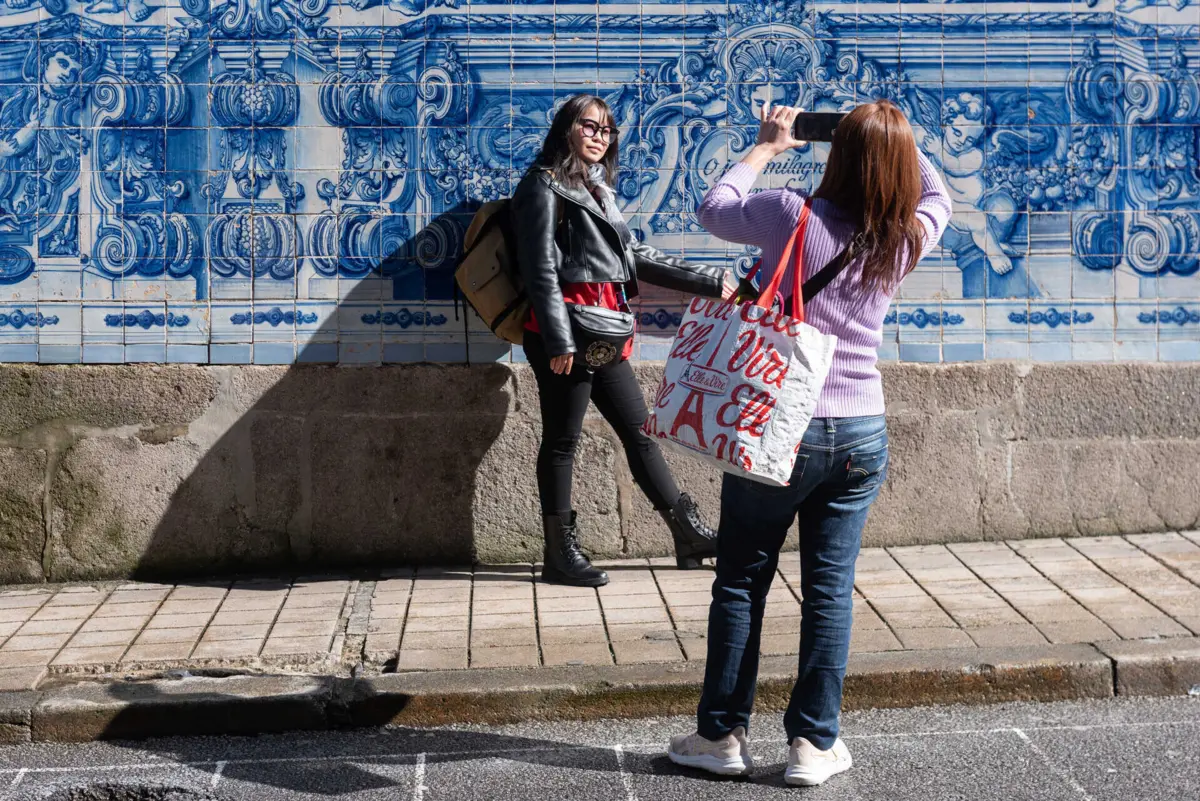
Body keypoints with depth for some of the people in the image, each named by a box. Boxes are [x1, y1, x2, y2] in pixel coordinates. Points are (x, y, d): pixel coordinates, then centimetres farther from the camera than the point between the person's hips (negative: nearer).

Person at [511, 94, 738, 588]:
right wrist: (559, 342, -19)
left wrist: (709, 281, 20)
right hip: (565, 332, -8)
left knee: (639, 430, 11)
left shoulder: (597, 188, 21)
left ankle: (688, 534, 17)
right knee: (562, 439, -1)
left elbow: (635, 257, 22)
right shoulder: (545, 186, -4)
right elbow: (541, 271, -12)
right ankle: (561, 555, 8)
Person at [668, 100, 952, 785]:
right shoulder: (907, 240, -3)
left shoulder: (794, 215, -13)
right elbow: (935, 196, 21)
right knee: (831, 587, 9)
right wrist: (892, 137, 23)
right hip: (861, 435, 3)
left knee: (742, 580, 10)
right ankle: (814, 743, 14)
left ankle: (723, 735, 18)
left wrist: (767, 147, 17)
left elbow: (715, 207, 6)